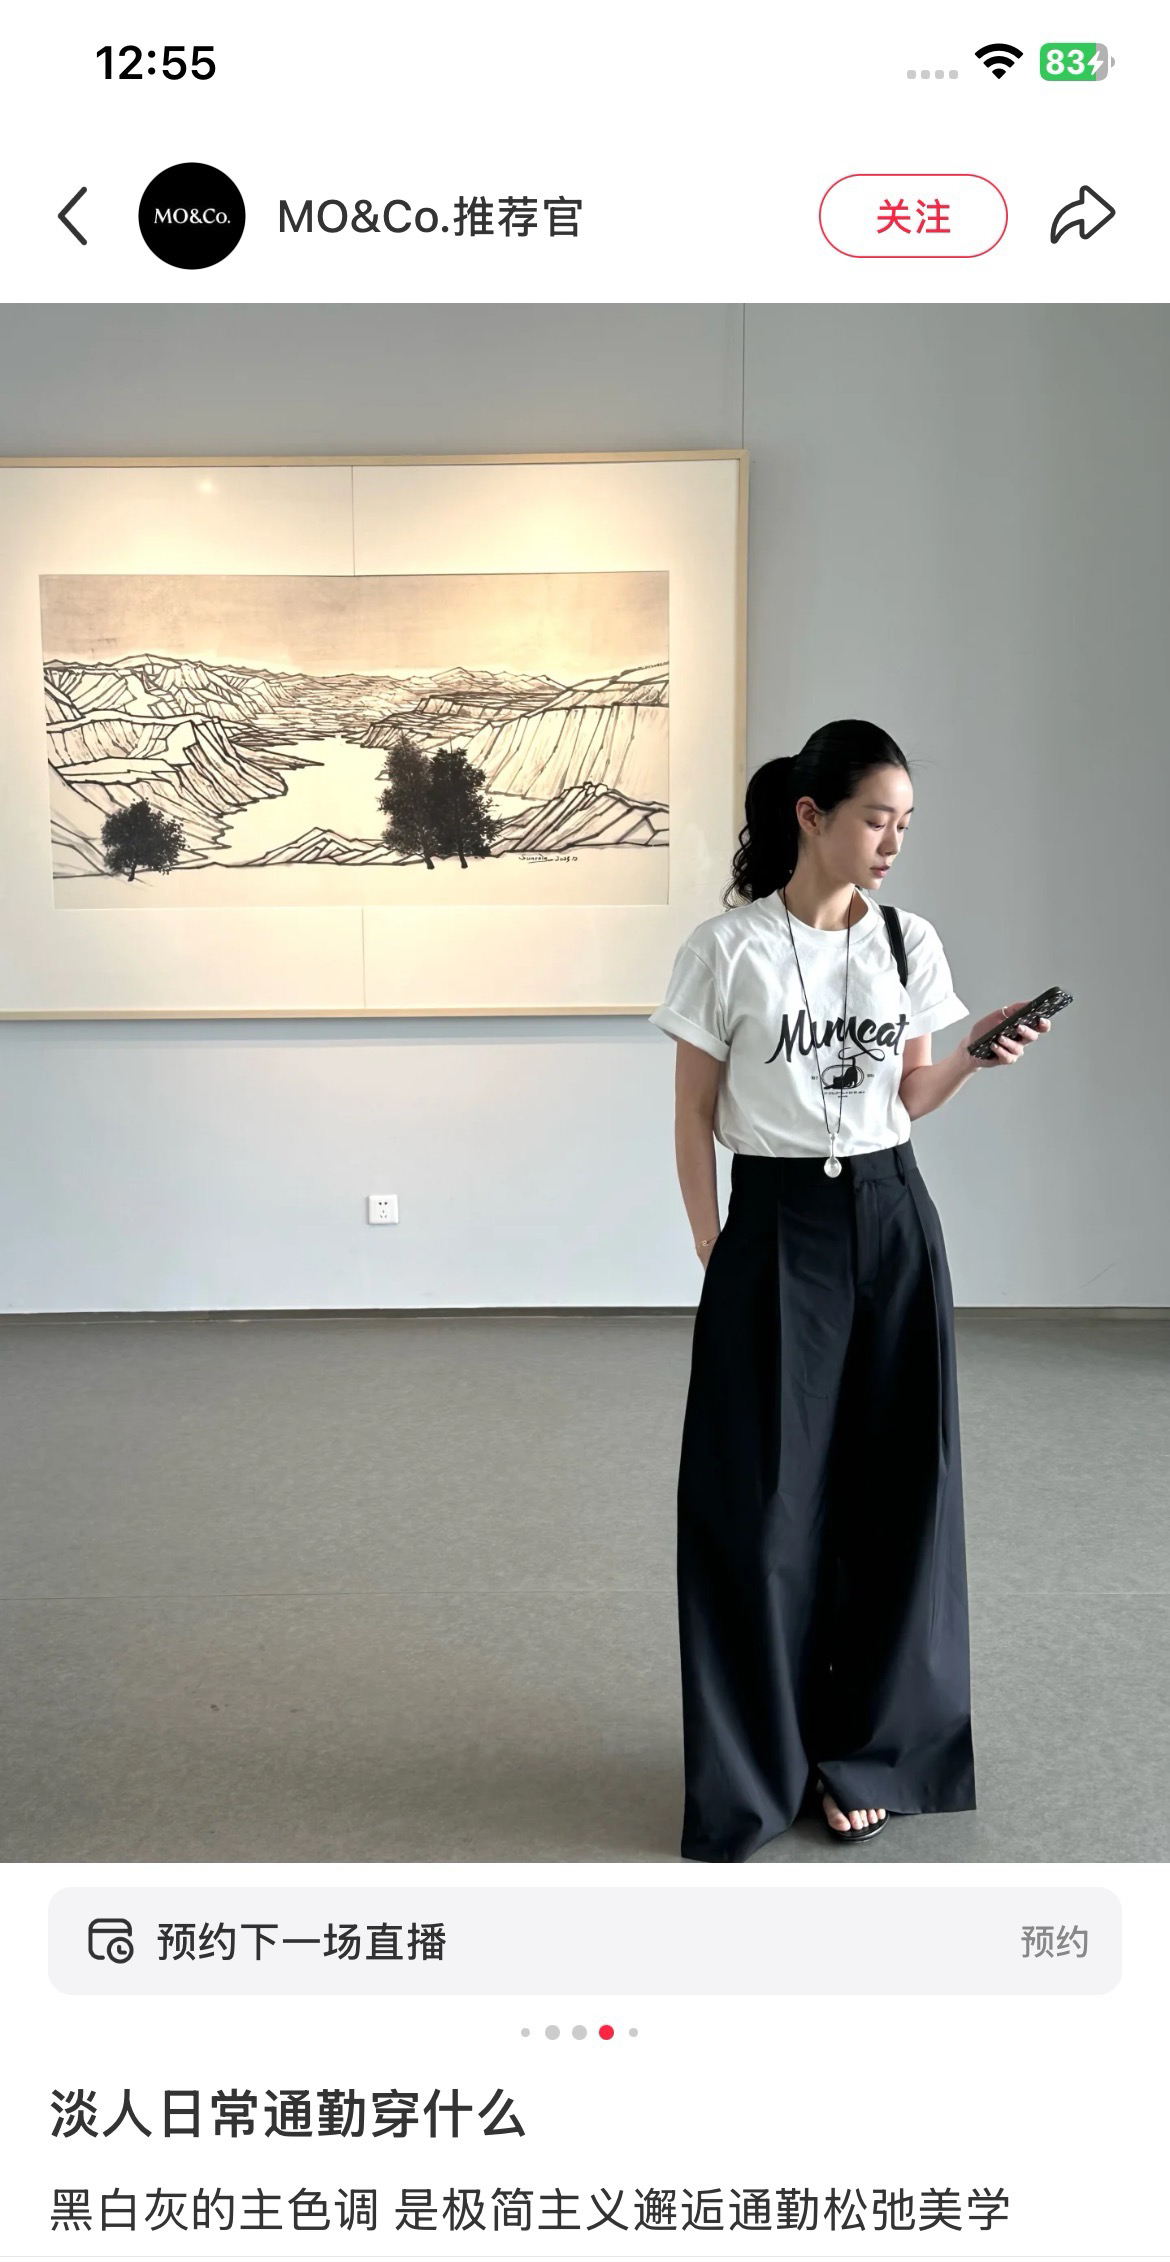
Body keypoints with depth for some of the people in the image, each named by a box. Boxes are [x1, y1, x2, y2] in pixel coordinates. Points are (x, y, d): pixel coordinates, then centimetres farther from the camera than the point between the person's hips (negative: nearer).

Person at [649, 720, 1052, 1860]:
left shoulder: (911, 944, 5)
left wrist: (978, 1056, -6)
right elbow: (693, 1116, -2)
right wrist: (715, 1258, -5)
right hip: (778, 1227, -4)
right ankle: (750, 1771, 19)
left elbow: (907, 1100, 13)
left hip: (891, 1222, 4)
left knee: (892, 1488, 8)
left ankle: (864, 1754, 26)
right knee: (760, 1502, 1)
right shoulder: (728, 950, -7)